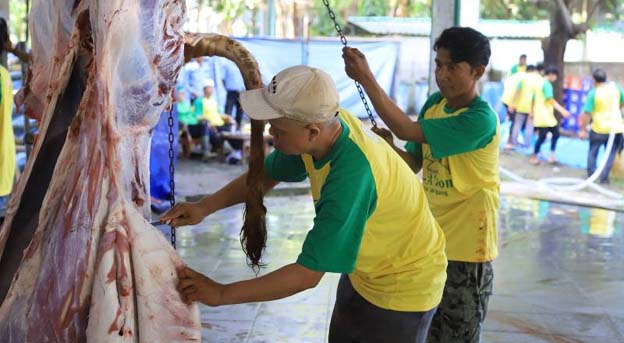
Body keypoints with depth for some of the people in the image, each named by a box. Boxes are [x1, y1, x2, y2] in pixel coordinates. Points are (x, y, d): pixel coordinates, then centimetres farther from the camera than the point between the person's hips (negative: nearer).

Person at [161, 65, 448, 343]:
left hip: (403, 285, -7)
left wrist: (221, 294, -27)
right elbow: (268, 175, 3)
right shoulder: (326, 123, -16)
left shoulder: (351, 176, -38)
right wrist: (205, 207, -10)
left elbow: (307, 274, -33)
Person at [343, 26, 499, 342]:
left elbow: (406, 129, -27)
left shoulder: (481, 120, -24)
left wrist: (365, 77, -26)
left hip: (466, 246, -7)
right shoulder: (434, 103, 1)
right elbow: (414, 163, 7)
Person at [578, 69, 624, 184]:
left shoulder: (593, 93, -16)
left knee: (593, 152, 18)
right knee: (610, 154, 10)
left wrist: (582, 129, -8)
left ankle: (591, 175, 21)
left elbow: (587, 113, -17)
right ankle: (604, 178, 7)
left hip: (599, 128, -2)